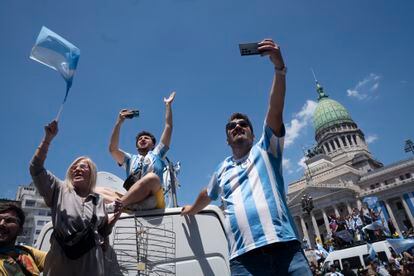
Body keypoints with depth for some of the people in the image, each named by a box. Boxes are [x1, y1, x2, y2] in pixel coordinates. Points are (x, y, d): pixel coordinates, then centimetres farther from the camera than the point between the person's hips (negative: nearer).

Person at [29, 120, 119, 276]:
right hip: (60, 260, -1)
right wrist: (48, 138, -11)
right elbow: (36, 168, -5)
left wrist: (117, 214, -3)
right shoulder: (60, 190, 7)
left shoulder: (98, 200, 11)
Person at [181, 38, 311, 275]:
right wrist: (192, 209, 58)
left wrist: (279, 68, -15)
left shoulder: (265, 150, 12)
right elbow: (207, 195, 40)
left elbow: (276, 111, -4)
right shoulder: (223, 170, 22)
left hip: (286, 248, -2)